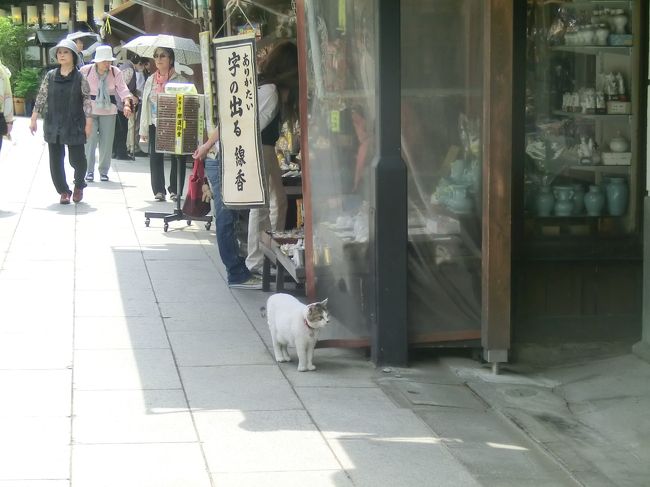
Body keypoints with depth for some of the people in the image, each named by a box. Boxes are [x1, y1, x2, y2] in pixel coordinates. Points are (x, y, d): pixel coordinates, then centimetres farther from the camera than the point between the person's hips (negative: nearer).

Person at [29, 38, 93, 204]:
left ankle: (79, 185, 26)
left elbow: (87, 100, -3)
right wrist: (33, 119, 4)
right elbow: (41, 97, 7)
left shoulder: (80, 78, -2)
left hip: (74, 125, -3)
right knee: (55, 160, 3)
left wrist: (89, 122, -8)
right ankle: (63, 192, 16)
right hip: (53, 125, 3)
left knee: (77, 159, -3)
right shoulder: (50, 76, 4)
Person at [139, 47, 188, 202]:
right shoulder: (150, 81, 10)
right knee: (155, 157, 3)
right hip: (155, 125, 4)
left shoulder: (180, 80, -2)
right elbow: (145, 105, 13)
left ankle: (175, 190, 9)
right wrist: (143, 130, 9)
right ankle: (158, 190, 11)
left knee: (177, 157, -1)